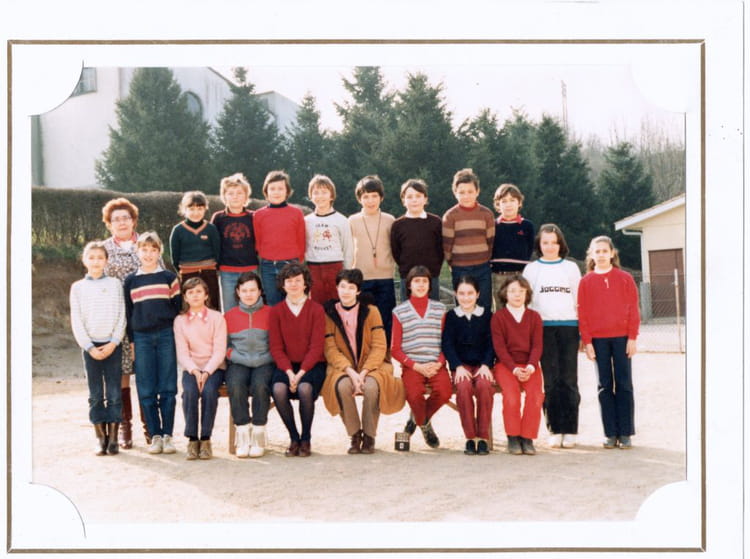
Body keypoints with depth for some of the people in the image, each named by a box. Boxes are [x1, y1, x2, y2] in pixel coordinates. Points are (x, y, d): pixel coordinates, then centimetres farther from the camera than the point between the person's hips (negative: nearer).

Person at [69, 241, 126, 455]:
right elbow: (76, 321, 2)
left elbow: (122, 316, 2)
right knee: (96, 395, 3)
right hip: (90, 346, 1)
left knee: (114, 393, -2)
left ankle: (113, 438, 3)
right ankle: (101, 439, 8)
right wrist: (90, 347, -7)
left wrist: (113, 343, -9)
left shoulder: (115, 284, 5)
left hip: (112, 345, 0)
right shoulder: (77, 287, 5)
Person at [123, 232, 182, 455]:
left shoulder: (169, 277, 6)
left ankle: (168, 435, 4)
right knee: (146, 391, 0)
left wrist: (176, 333, 0)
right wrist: (132, 340, 6)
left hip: (166, 336, -1)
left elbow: (178, 306, 8)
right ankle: (155, 436, 6)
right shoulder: (130, 281, 10)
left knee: (167, 388, -1)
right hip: (142, 338, 1)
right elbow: (128, 312, 12)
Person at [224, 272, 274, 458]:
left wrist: (262, 359, -6)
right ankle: (242, 434, -25)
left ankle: (259, 435, -24)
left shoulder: (270, 313, 9)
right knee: (236, 386, -32)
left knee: (260, 385, -33)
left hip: (264, 363, -1)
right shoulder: (229, 316, 13)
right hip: (239, 363, 1)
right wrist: (235, 356, -5)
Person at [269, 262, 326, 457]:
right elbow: (276, 348, 1)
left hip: (312, 365, -2)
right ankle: (293, 439, -11)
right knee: (278, 389, -30)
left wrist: (301, 373, -17)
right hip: (286, 365, 2)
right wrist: (289, 372, -15)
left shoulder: (316, 310, 1)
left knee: (305, 388, -33)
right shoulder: (276, 311, 7)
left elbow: (316, 347, -5)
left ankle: (306, 440, -12)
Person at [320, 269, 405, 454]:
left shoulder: (371, 311, -1)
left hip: (372, 365, -1)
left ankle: (369, 437, -14)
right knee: (342, 385, -33)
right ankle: (354, 435, -15)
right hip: (343, 366, 1)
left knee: (371, 386, -34)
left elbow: (379, 347, -6)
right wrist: (350, 372, -21)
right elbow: (330, 350, -5)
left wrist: (363, 372, -20)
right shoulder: (329, 313, 1)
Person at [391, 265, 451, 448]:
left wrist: (438, 364, -7)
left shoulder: (439, 309, 15)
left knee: (445, 392, -30)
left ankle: (419, 418, 5)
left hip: (435, 366, 2)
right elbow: (395, 349, 5)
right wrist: (416, 366, -9)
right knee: (415, 394, -33)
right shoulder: (400, 311, 8)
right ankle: (424, 424, 5)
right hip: (411, 365, -2)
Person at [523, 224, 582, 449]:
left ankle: (570, 430, -1)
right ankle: (555, 430, 1)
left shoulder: (571, 268, 13)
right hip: (543, 327, 0)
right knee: (550, 380, -3)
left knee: (568, 379, -4)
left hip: (568, 327, 0)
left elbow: (579, 301, 13)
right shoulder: (531, 269, 11)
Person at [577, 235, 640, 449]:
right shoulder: (586, 281, 6)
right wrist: (587, 341, -4)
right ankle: (611, 433, 8)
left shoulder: (624, 279, 4)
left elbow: (633, 309, 2)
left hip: (622, 337, -1)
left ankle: (626, 433, 5)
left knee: (624, 384, 0)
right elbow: (582, 313, 3)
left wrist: (632, 337, -4)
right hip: (598, 339, 1)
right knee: (605, 385, 3)